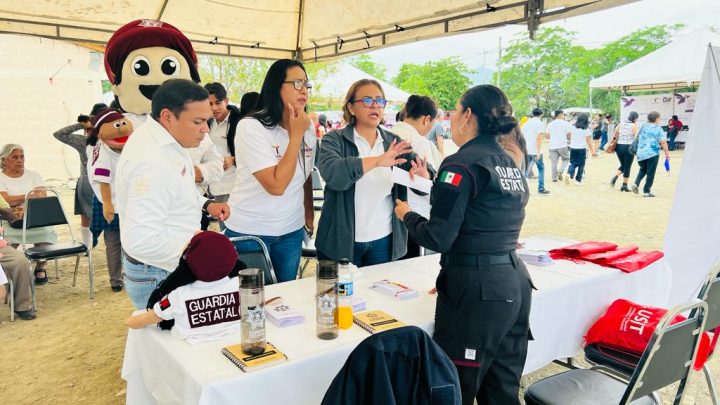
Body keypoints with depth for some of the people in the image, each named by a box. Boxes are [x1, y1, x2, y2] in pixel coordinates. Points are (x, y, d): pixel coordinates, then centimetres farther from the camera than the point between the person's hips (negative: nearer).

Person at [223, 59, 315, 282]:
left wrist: (309, 214, 16)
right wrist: (296, 135, -22)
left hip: (292, 230, 5)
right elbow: (276, 186, -26)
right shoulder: (251, 126, -18)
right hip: (249, 231, -5)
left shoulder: (308, 128, 1)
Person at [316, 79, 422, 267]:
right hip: (341, 241, -3)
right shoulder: (334, 140, -5)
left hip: (384, 240, 3)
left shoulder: (394, 142, 5)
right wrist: (377, 161, -34)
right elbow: (332, 172, -24)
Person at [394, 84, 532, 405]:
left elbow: (439, 238, -17)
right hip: (514, 283, 8)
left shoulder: (462, 163, -13)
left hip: (477, 290, -8)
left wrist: (407, 215, 3)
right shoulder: (511, 164, 11)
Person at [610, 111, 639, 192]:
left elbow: (614, 136, 9)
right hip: (629, 147, -5)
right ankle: (624, 185, 9)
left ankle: (615, 177, -3)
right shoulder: (634, 126, -6)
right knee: (627, 167, 6)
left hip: (619, 146, 5)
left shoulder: (620, 124, 8)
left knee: (623, 165, 20)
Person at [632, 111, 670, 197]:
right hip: (653, 154, -5)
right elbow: (663, 142, -12)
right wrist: (667, 153, -4)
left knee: (643, 169, 22)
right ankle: (646, 191, 6)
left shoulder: (643, 126, 8)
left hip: (640, 153, 5)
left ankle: (636, 183, 0)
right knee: (650, 173, 4)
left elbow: (638, 138, 19)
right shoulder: (658, 128, -6)